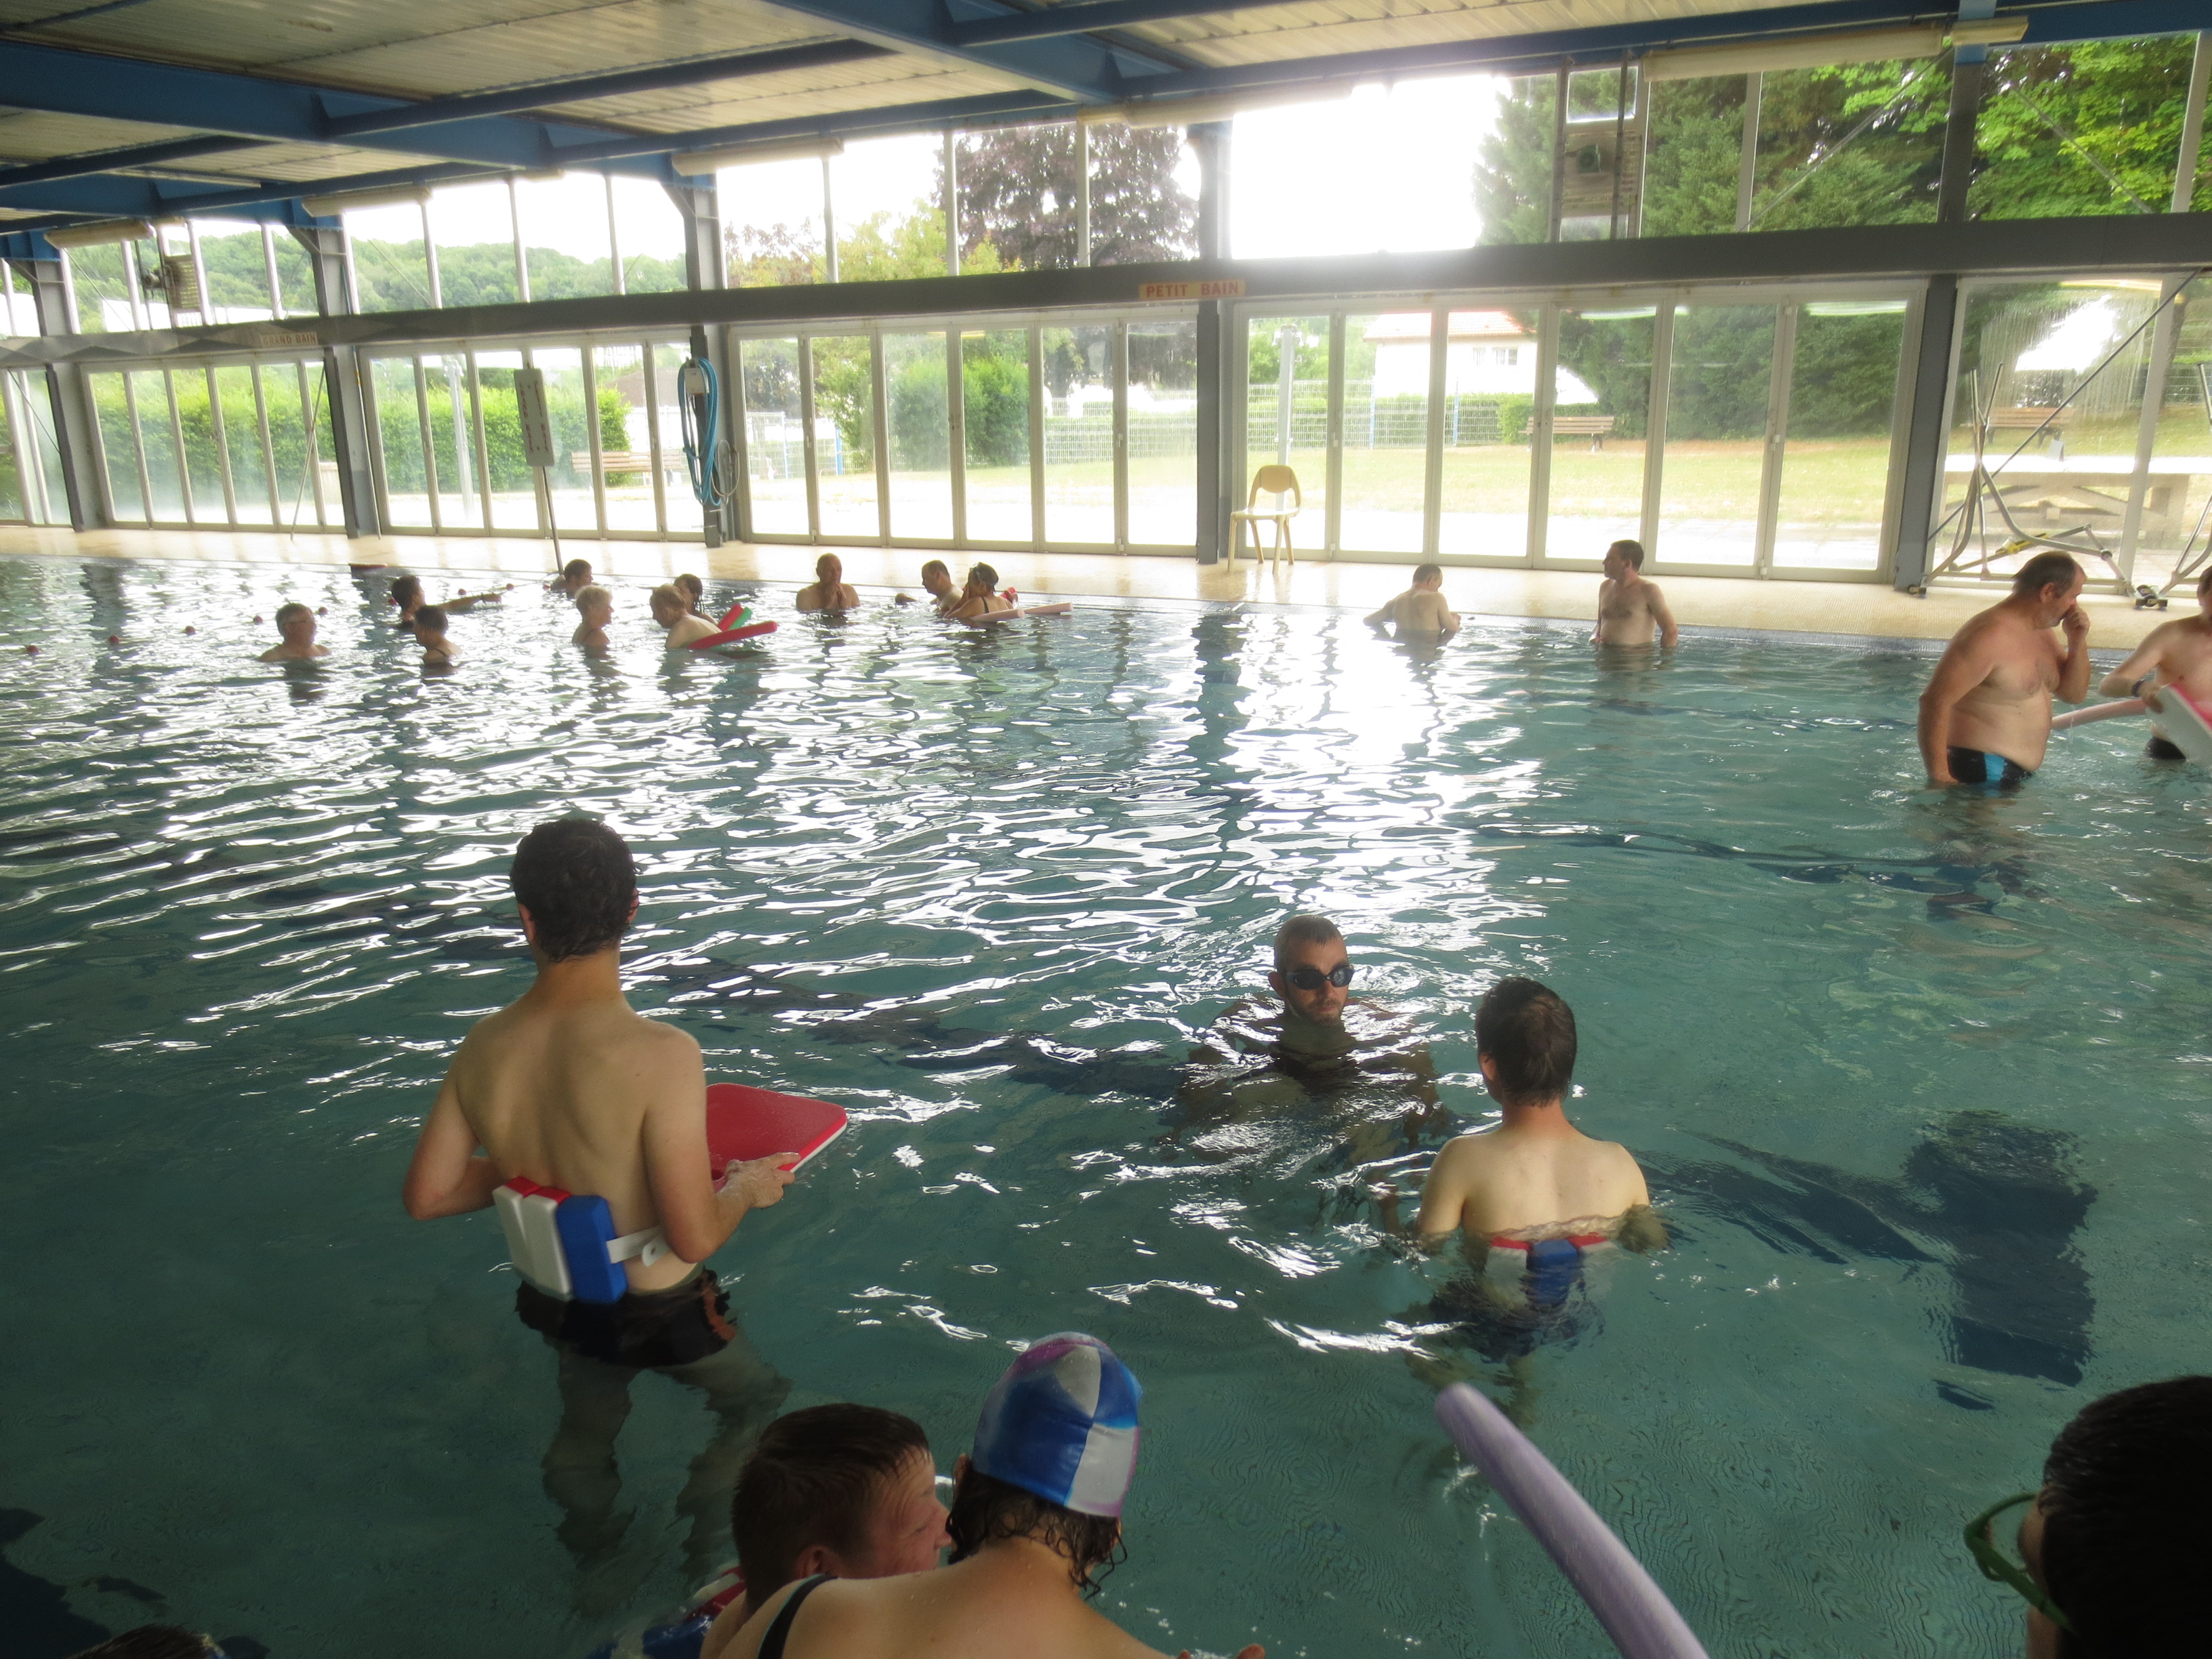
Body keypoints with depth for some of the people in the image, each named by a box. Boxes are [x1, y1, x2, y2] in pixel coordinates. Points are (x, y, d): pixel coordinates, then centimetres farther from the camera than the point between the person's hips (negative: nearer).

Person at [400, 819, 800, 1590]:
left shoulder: (483, 1046, -14)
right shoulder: (660, 1055, -34)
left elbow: (427, 1196, -2)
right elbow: (694, 1236, -31)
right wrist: (747, 1185, -11)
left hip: (560, 1295, 5)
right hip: (659, 1311, -5)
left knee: (585, 1427, 34)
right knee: (755, 1397, 28)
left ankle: (595, 1572, 49)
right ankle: (710, 1558, 32)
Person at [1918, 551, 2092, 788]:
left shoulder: (2040, 632, 13)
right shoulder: (1989, 637, -18)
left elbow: (2075, 694, 21)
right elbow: (1934, 702, -26)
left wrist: (2078, 641, 4)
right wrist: (1938, 777, -28)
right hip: (1980, 774, -10)